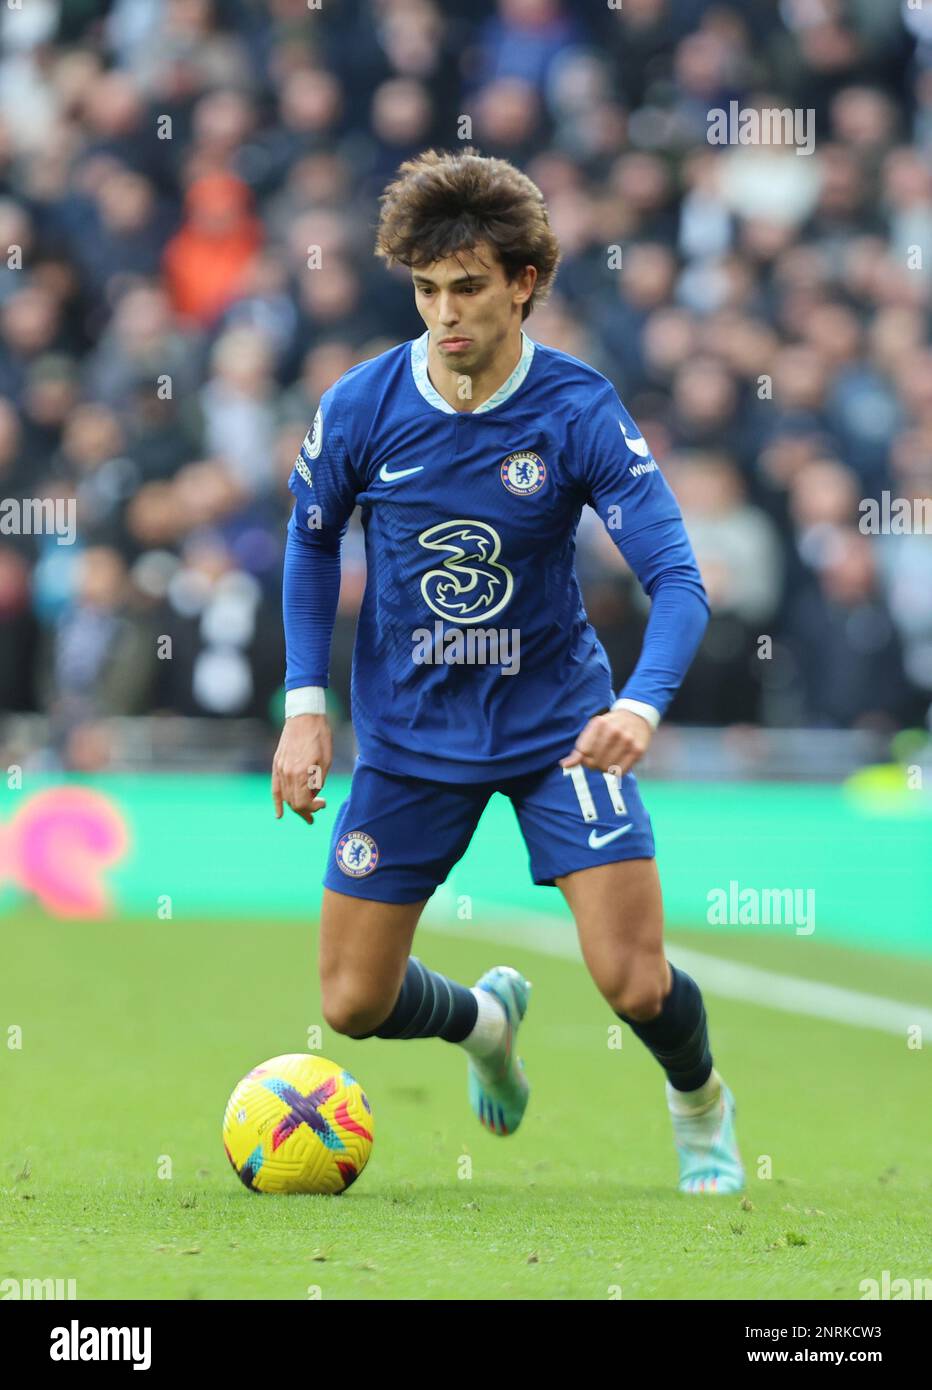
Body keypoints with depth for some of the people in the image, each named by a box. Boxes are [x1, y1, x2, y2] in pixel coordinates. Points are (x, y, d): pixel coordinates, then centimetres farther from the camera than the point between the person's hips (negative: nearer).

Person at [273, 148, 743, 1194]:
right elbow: (311, 540, 8)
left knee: (635, 983, -13)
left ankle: (699, 1104, 23)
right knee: (353, 1003, 2)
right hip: (409, 734, 2)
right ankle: (485, 1018, 38)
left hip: (558, 724, -2)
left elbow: (677, 579, -22)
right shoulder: (362, 408, -12)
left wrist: (641, 705, -40)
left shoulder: (579, 412, -17)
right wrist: (304, 703, 0)